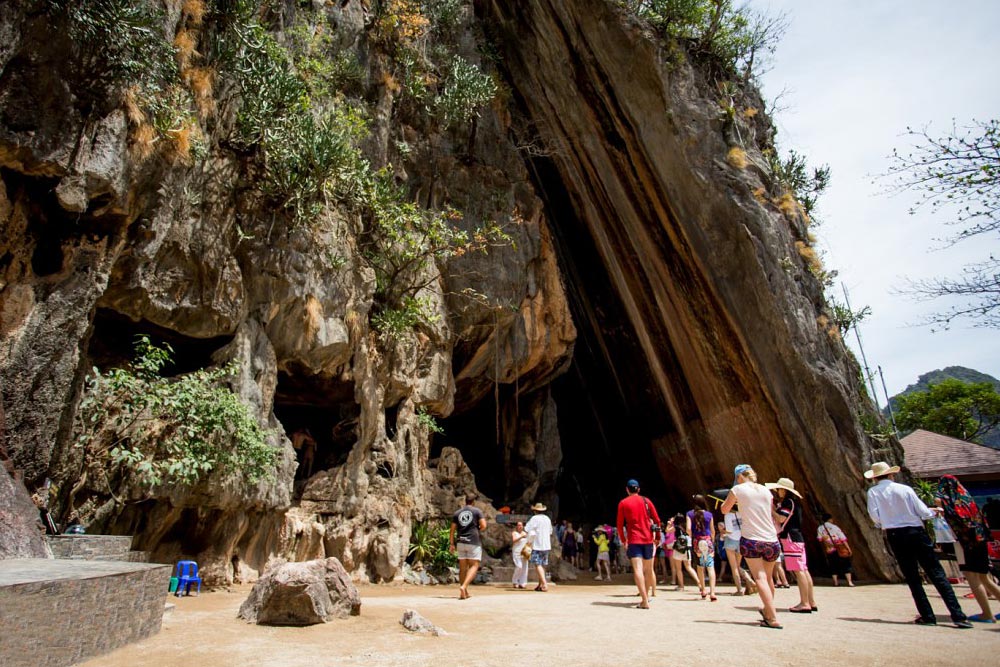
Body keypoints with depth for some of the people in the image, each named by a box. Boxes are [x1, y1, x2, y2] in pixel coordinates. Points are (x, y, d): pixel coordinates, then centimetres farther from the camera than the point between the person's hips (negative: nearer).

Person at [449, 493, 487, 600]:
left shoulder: (457, 513, 12)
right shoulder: (477, 511, 1)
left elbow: (452, 530, 8)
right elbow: (483, 526, -8)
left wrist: (451, 543, 10)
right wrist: (477, 529, 12)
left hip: (460, 542, 4)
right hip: (474, 542, -4)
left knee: (462, 567, 11)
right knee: (474, 566, -2)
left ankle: (464, 593, 16)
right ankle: (463, 586, -21)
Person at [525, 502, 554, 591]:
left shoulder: (535, 518, -9)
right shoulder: (547, 519, 12)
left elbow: (526, 529, -16)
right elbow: (550, 532, 20)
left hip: (537, 545, -7)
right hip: (546, 545, 7)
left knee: (538, 565, -8)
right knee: (542, 565, 14)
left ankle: (544, 584, -19)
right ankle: (540, 585, 18)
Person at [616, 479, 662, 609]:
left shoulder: (623, 503, 2)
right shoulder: (646, 501, 7)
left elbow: (620, 525, 2)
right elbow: (657, 520, 7)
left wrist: (623, 541, 12)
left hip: (633, 540, -3)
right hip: (648, 539, 4)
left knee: (637, 569, -11)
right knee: (648, 568, 19)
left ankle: (645, 601, -21)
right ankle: (646, 594, 33)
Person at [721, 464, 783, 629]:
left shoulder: (737, 489, -2)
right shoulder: (765, 490, 9)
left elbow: (724, 510, 10)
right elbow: (772, 513, 22)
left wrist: (733, 501, 28)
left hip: (751, 540, -5)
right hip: (771, 541, 5)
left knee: (760, 578, -4)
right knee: (768, 577, 21)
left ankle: (773, 619, -15)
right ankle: (768, 611, 37)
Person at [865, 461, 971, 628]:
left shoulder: (873, 492, 0)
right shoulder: (905, 489, 0)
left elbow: (874, 515, -4)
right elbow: (923, 511, 1)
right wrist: (934, 512, 23)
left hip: (896, 536, 0)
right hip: (916, 532, 1)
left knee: (913, 578, 8)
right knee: (937, 574, 3)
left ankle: (928, 616, 7)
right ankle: (958, 615, -2)